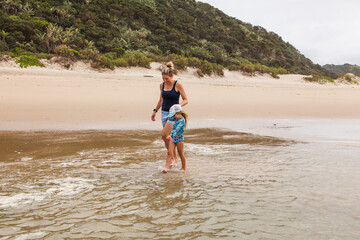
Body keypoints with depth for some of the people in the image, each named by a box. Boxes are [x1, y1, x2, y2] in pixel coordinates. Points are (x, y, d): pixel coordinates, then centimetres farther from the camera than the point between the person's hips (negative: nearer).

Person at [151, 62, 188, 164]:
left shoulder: (178, 85, -10)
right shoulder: (162, 85, 6)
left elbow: (186, 100, -7)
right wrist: (155, 111, 13)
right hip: (164, 113, 6)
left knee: (164, 134, -17)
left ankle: (172, 157, 0)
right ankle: (175, 158, 22)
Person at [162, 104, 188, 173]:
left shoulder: (182, 120, -19)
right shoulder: (175, 119, 6)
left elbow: (177, 129, -30)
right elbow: (170, 119, 29)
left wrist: (171, 135, -39)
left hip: (179, 139, -6)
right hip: (173, 138, 7)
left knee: (181, 154, 6)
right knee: (169, 152, -5)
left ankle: (184, 168, 21)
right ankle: (166, 167, -8)